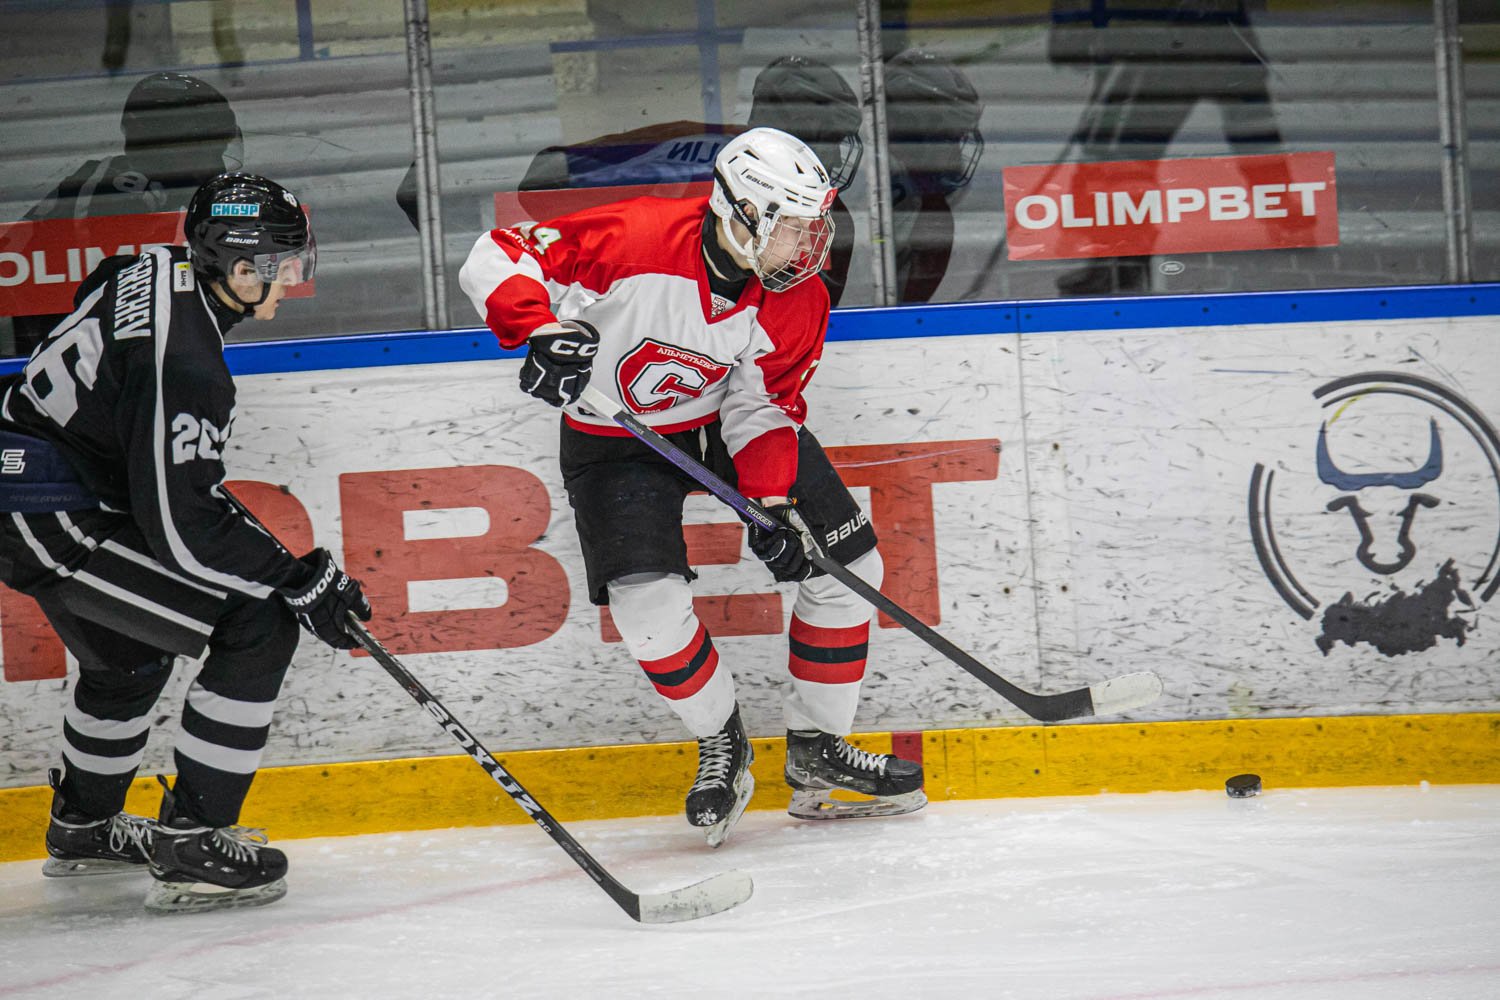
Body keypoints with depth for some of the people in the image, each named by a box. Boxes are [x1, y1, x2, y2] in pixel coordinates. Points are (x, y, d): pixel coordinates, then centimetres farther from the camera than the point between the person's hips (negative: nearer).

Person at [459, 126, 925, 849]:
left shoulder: (795, 301, -17)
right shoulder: (634, 239, -33)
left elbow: (763, 408, -7)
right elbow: (497, 259, -28)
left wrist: (773, 501, -21)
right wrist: (541, 331, -44)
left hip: (729, 420, 4)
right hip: (617, 436, -4)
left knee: (847, 566, -2)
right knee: (649, 607, -21)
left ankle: (816, 750, 14)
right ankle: (722, 746, 7)